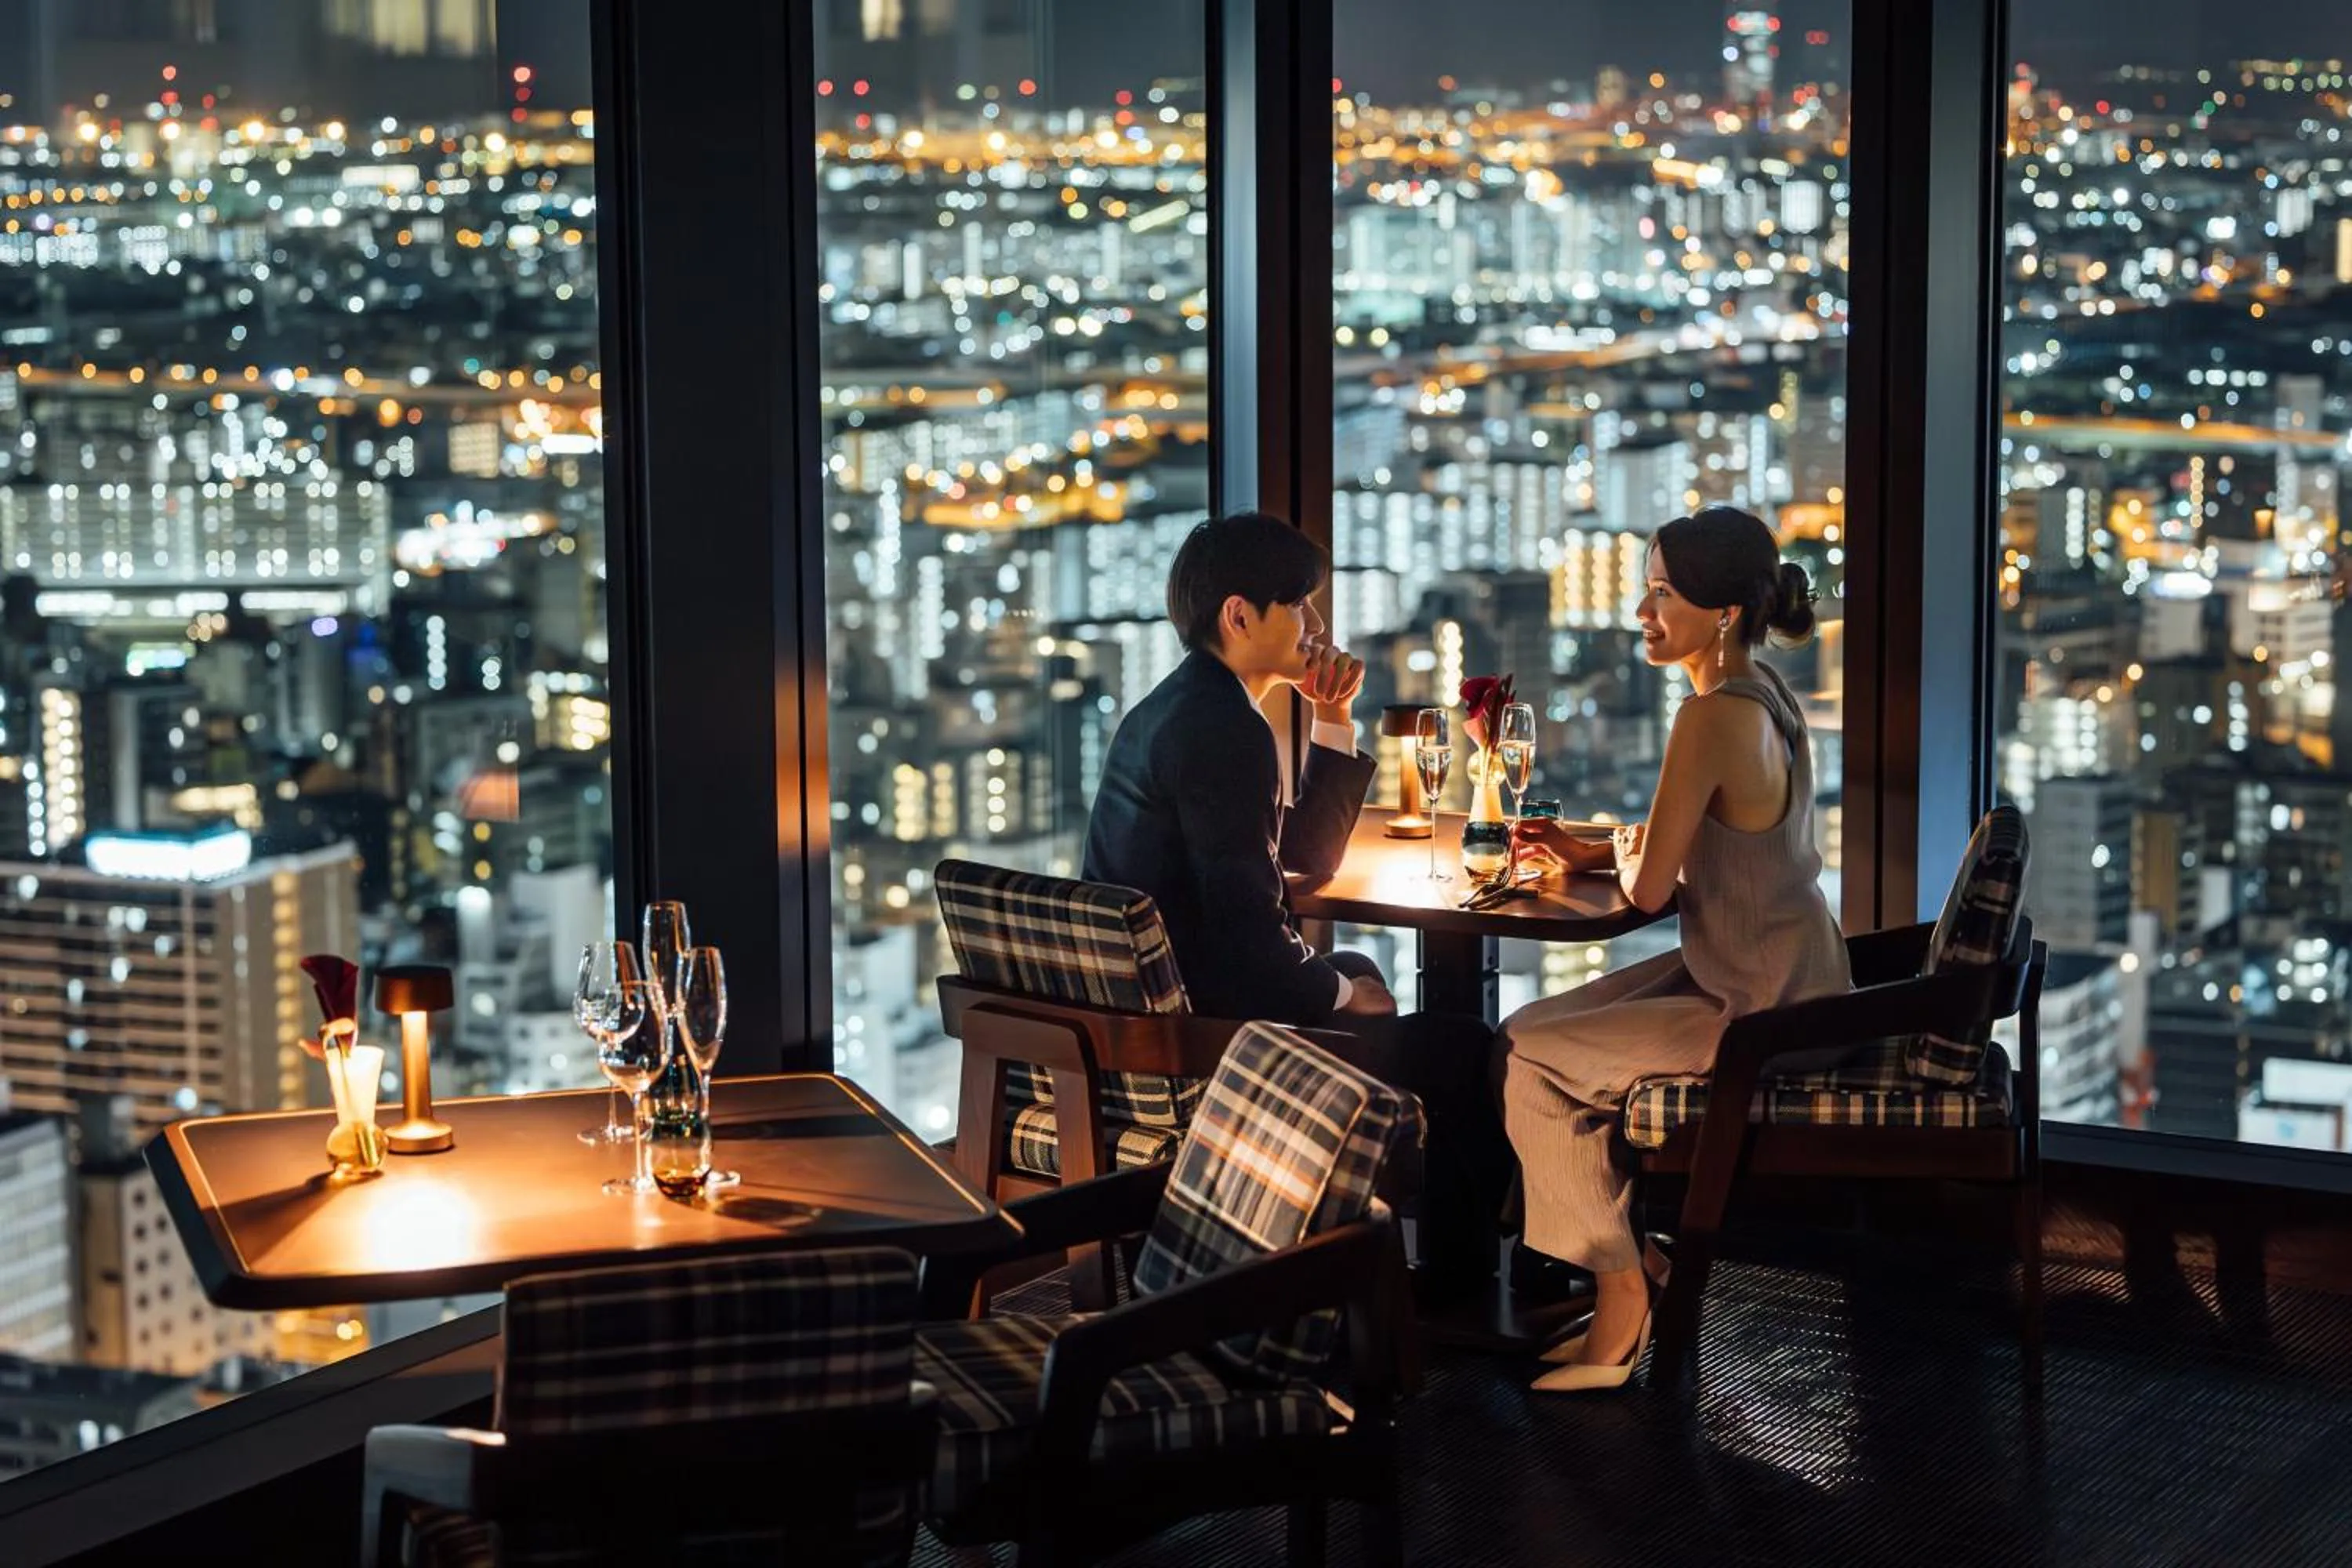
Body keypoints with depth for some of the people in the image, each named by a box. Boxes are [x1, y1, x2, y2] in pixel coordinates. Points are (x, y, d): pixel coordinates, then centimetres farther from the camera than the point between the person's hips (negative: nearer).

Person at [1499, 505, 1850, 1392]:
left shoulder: (1712, 718, -24)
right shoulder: (1762, 693, 5)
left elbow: (1650, 888, -21)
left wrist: (1623, 856, 2)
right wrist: (1593, 852, 10)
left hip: (1760, 1013, -10)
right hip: (1782, 984, 10)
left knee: (1522, 1060, -8)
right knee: (1537, 1028, 13)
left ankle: (1620, 1297, 4)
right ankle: (1611, 1269, 18)